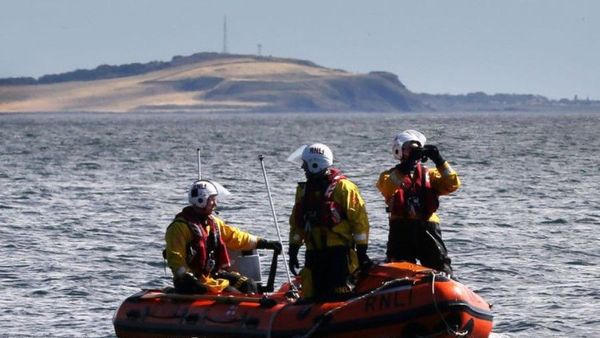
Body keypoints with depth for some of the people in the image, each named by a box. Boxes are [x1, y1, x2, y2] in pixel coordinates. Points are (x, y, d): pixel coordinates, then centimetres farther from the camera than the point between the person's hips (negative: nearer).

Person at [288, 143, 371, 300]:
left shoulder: (342, 187, -5)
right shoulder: (304, 190, 15)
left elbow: (359, 218, -7)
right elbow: (296, 222, 21)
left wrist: (362, 250, -9)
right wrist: (293, 250, 16)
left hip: (339, 252, -7)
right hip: (313, 254, 7)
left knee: (338, 295, -13)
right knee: (311, 297, 4)